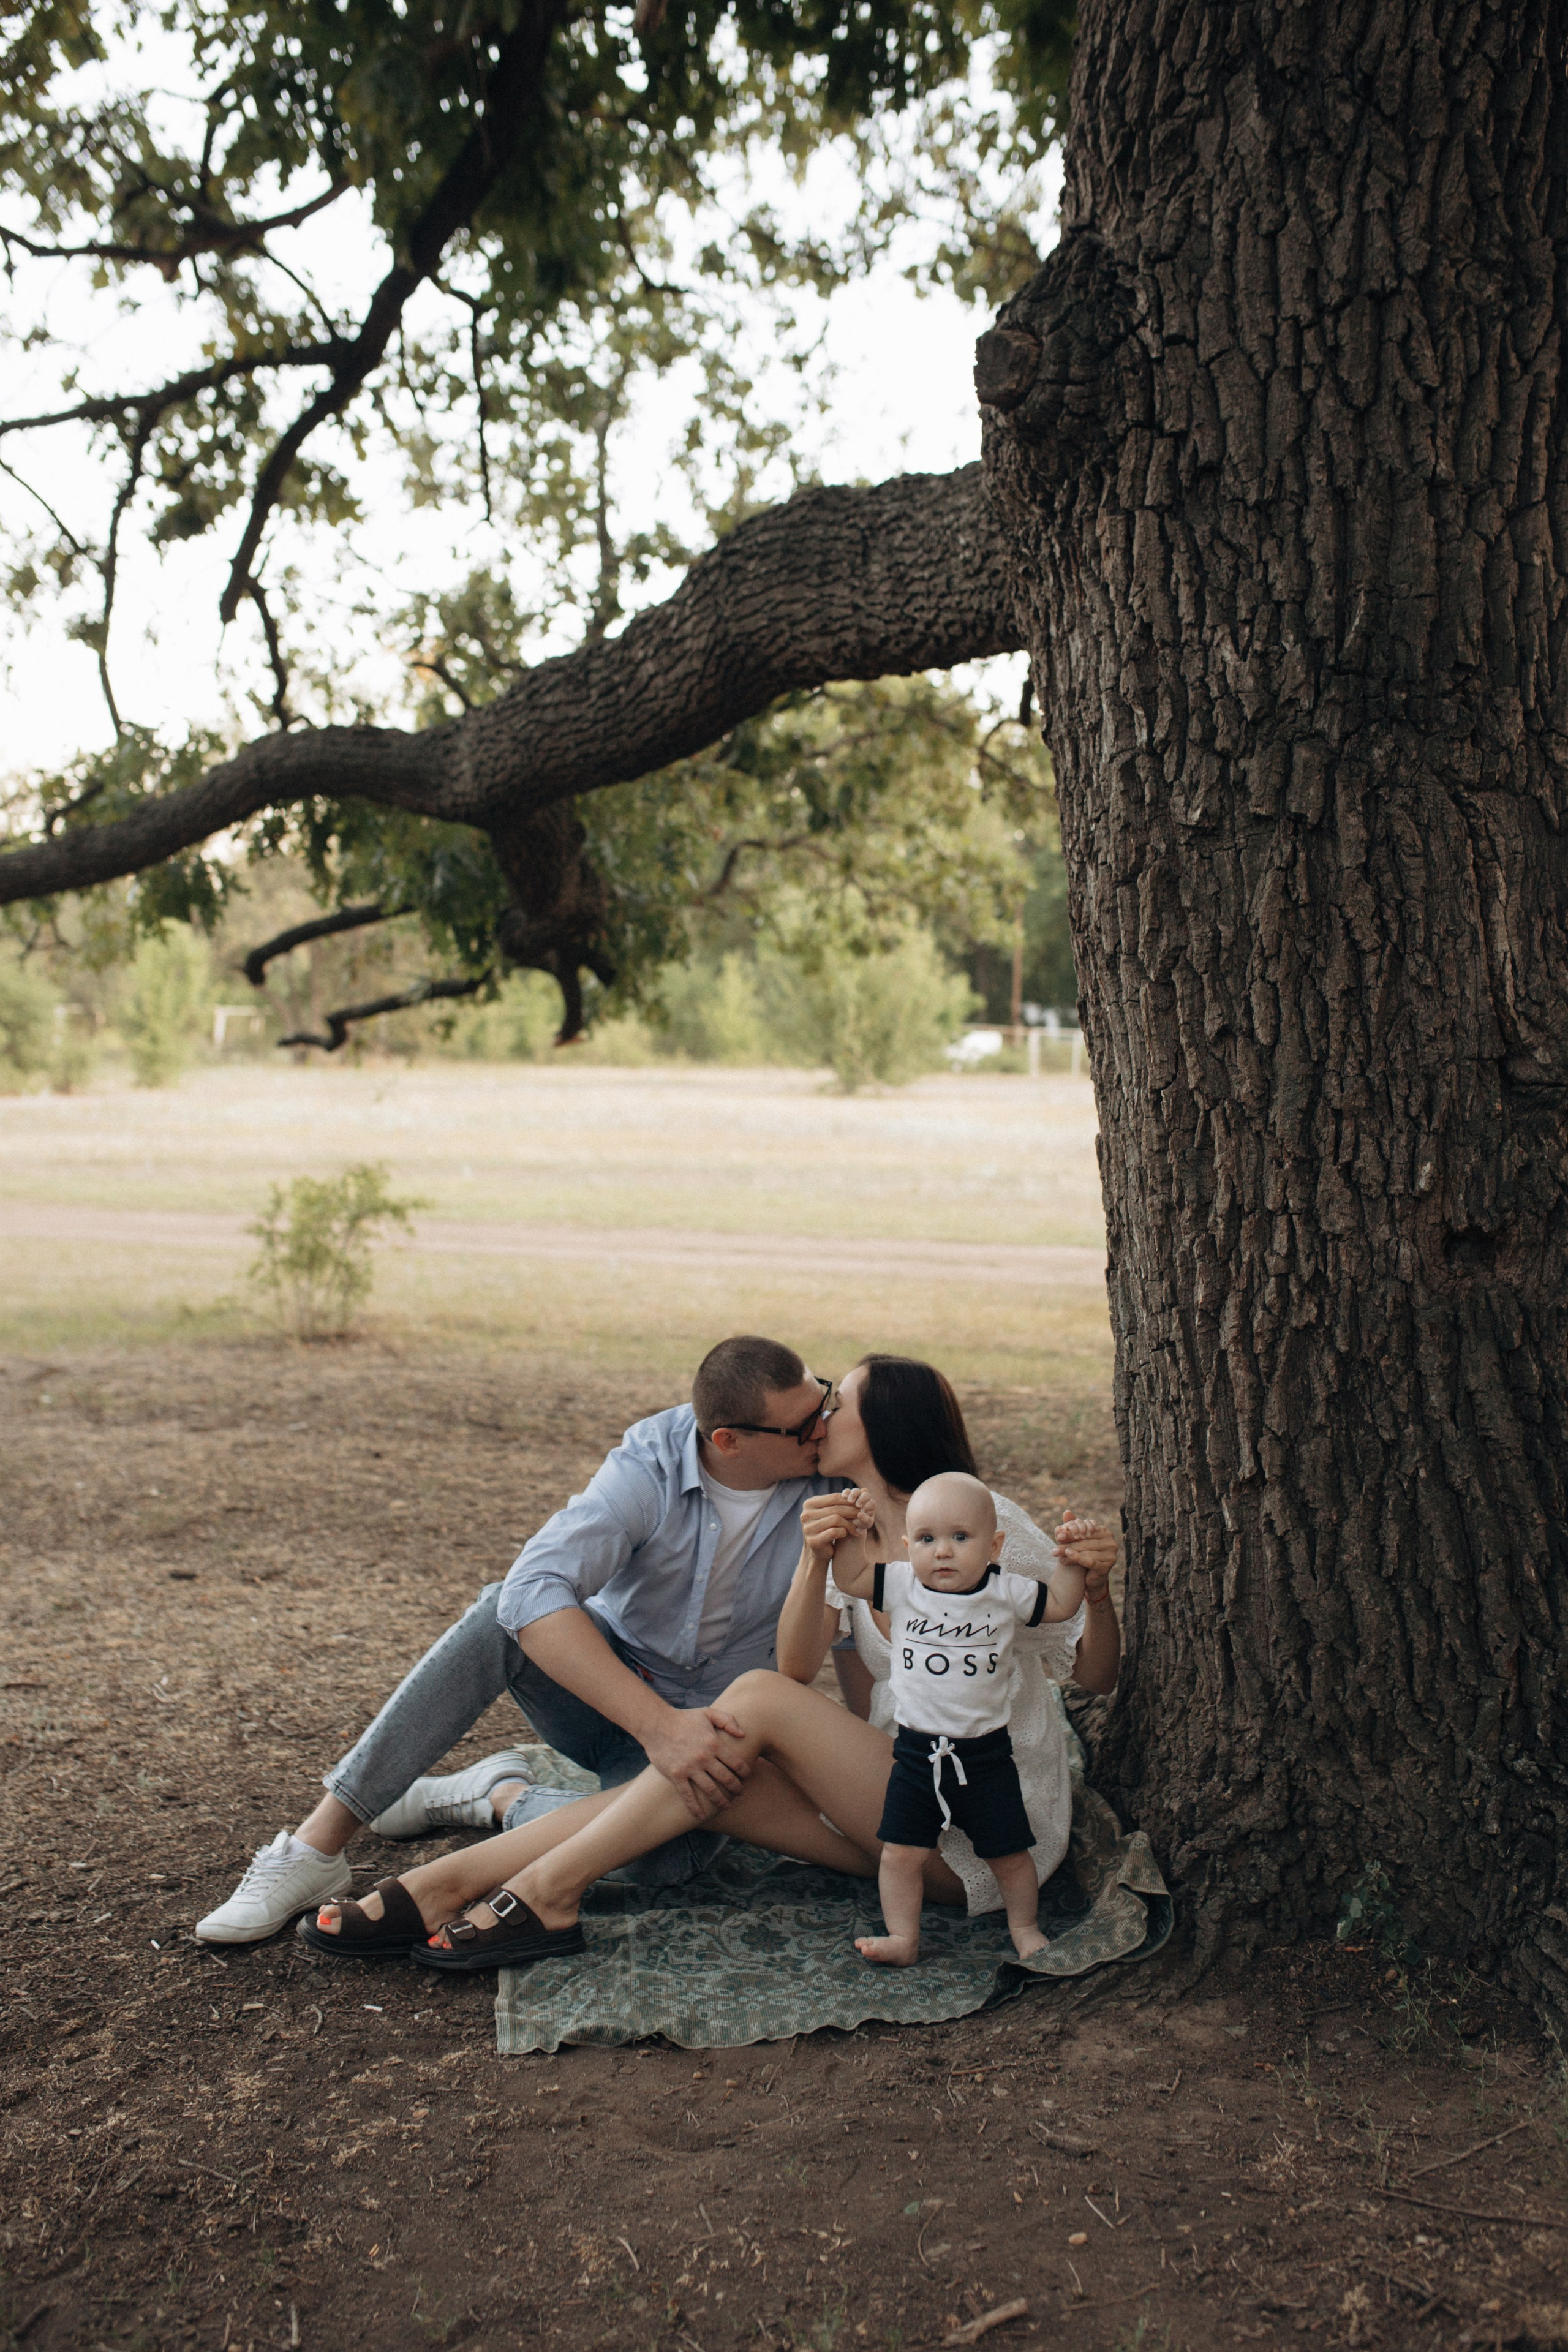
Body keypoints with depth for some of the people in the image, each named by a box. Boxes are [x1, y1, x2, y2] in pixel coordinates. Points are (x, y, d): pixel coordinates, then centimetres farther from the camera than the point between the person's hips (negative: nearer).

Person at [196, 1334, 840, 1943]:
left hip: (695, 1726, 0)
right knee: (502, 1614, -32)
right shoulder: (650, 1466, -23)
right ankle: (316, 1848, -24)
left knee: (668, 1856, -34)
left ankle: (504, 1794, -4)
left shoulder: (835, 1476, -18)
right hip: (596, 1688, 0)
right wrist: (657, 1725, -46)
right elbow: (533, 1592, -37)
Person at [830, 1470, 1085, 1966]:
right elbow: (848, 1577, -1)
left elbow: (1060, 1605, 7)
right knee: (901, 1852, -1)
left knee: (1009, 1851, 9)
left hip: (985, 1752, 0)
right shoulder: (902, 1587, -4)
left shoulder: (1005, 1594, -5)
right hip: (917, 1752, 0)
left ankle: (1024, 1927, 32)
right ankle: (903, 1938, 15)